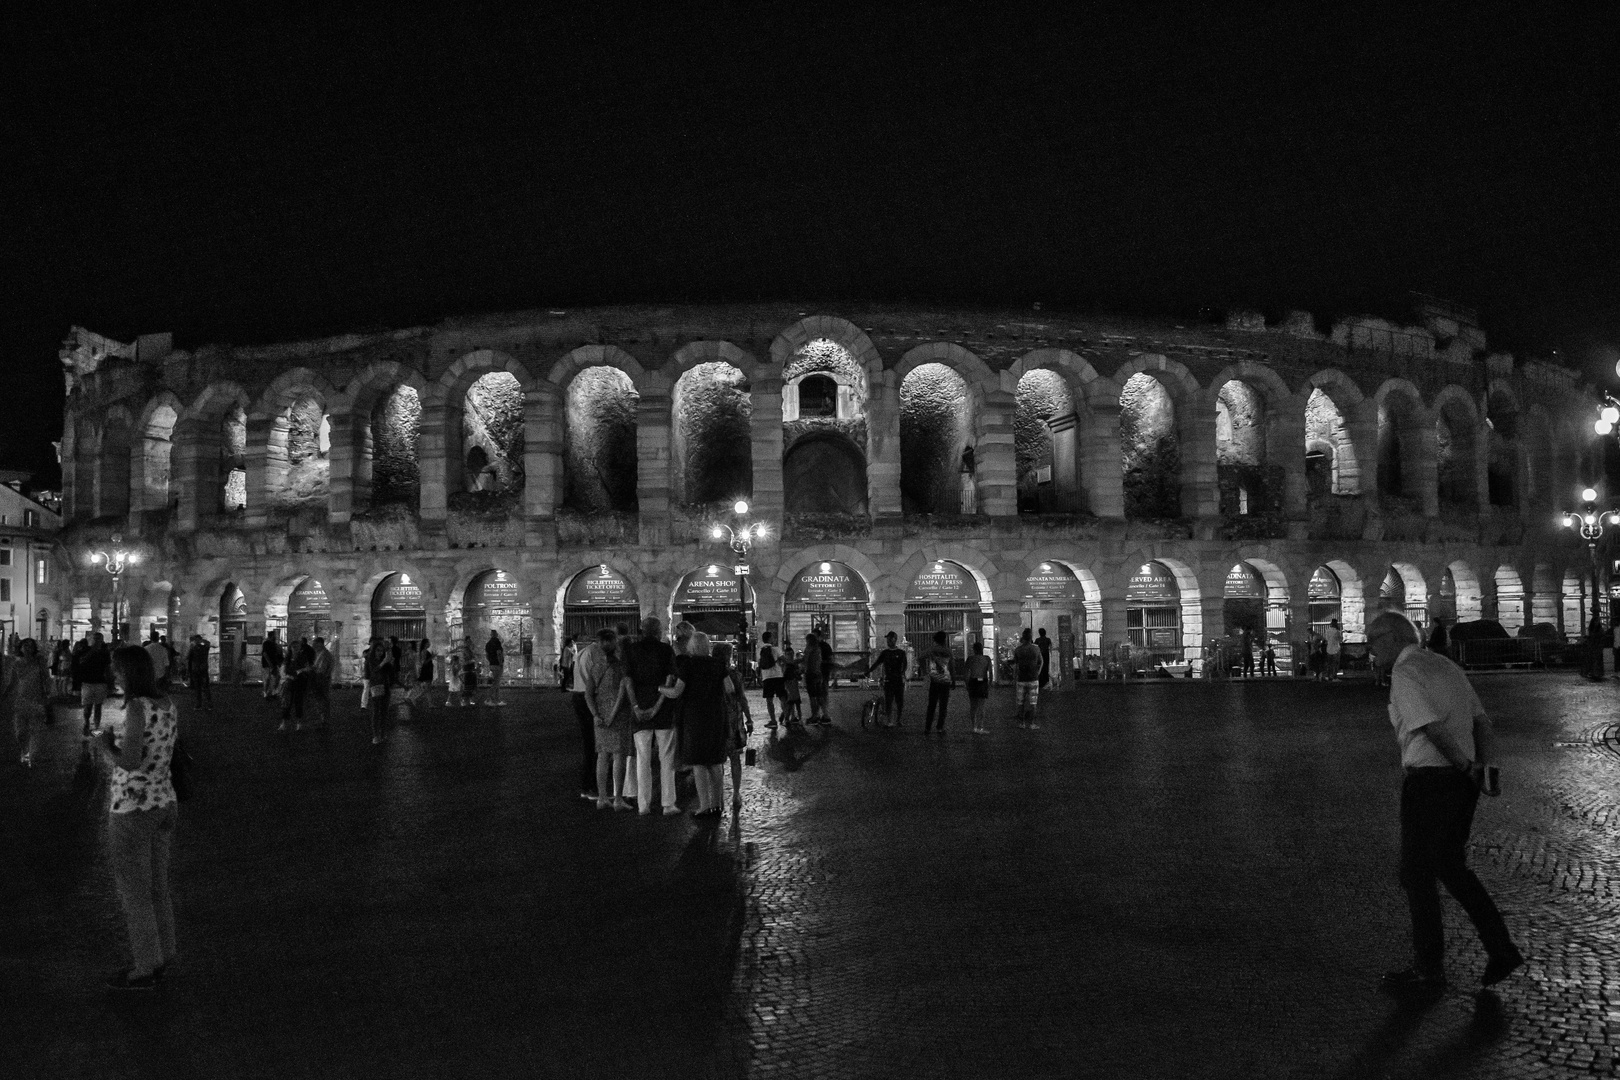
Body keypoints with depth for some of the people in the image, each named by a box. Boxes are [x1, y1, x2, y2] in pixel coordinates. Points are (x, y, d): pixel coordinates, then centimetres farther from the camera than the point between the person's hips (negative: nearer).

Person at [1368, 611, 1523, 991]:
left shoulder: (1404, 673, -14)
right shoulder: (1447, 666, 14)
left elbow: (1435, 729, -22)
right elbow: (1482, 722, 12)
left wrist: (1467, 767, -9)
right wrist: (1482, 767, 2)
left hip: (1428, 779, -9)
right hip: (1462, 782, 9)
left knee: (1417, 875, 5)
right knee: (1451, 868, 22)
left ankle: (1428, 969, 14)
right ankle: (1500, 949, 17)